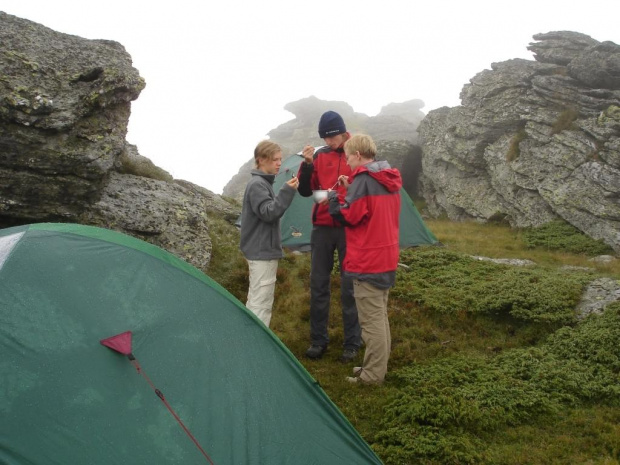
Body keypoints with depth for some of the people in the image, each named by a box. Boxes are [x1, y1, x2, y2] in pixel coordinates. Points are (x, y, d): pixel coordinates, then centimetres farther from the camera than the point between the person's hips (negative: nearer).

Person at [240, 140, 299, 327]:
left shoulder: (263, 183, 15)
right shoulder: (257, 184, -15)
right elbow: (268, 213, -24)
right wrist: (287, 191, -29)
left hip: (261, 250, 11)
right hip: (262, 251, -11)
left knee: (255, 299, 17)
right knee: (261, 301, -8)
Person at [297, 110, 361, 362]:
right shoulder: (319, 156, 6)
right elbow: (305, 191, 2)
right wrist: (306, 164, -12)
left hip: (350, 228, -3)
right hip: (322, 227, 3)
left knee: (349, 287, 2)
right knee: (318, 284, 7)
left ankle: (352, 343, 14)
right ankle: (318, 339, 19)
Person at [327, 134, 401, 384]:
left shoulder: (363, 179, -15)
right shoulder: (389, 179, 12)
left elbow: (351, 216, -18)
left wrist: (334, 197, -3)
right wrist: (351, 190, 10)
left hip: (367, 261, -9)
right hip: (387, 258, 9)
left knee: (371, 317, -2)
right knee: (380, 314, 18)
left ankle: (373, 374, 6)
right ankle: (378, 365, 28)